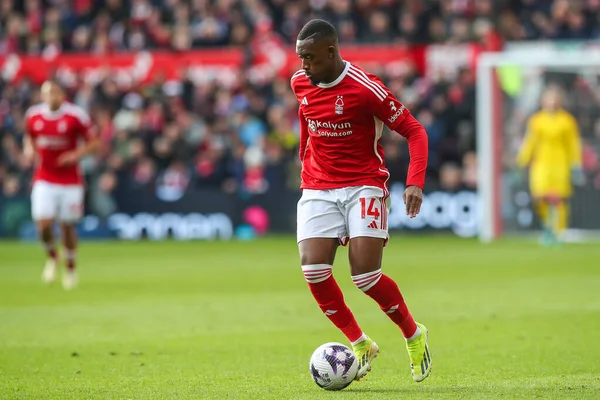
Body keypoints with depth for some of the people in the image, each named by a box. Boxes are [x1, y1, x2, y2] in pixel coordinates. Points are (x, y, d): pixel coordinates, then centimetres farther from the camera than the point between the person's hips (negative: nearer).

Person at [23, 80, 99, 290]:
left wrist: (76, 154, -19)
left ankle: (70, 267, 27)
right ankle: (51, 257, 18)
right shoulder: (33, 115, 1)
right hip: (44, 181, 2)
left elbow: (93, 142, -3)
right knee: (43, 224, -13)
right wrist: (29, 148, -3)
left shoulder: (76, 115, -9)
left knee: (68, 226, 4)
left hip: (70, 181, -2)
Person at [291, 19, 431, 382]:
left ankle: (414, 335, 13)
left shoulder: (365, 88, -17)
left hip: (364, 185, -5)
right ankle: (360, 344, 5)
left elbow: (414, 131, -12)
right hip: (317, 189, 5)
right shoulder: (301, 83, 2)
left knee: (366, 276, -15)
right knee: (314, 269, -15)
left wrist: (415, 183, -24)